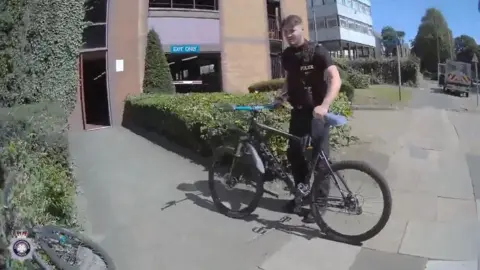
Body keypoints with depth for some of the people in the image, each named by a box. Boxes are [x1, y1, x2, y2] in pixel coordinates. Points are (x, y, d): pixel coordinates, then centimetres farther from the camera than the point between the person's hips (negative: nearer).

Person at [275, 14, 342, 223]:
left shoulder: (317, 51, -12)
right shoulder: (286, 55, 7)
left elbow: (335, 79, -22)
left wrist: (324, 105, -37)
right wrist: (282, 94, 1)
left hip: (316, 111, -6)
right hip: (298, 111, 6)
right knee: (294, 153, 9)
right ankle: (301, 192, 29)